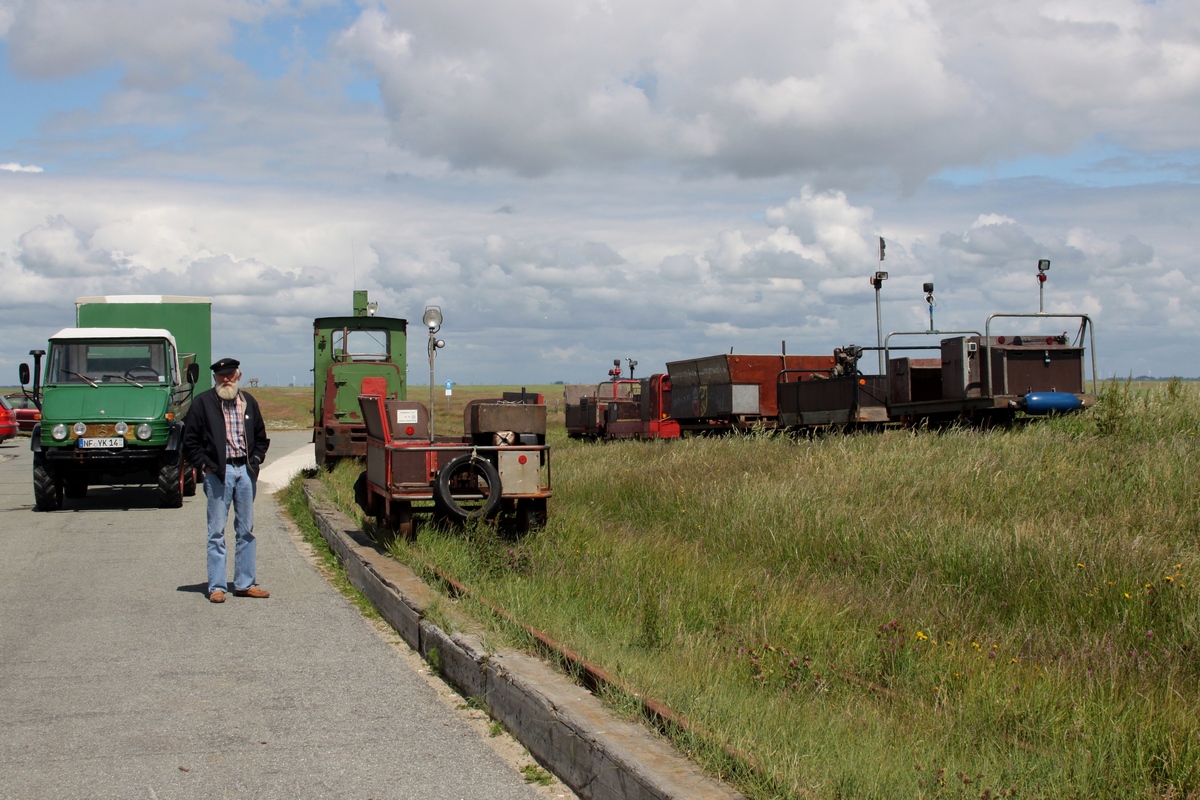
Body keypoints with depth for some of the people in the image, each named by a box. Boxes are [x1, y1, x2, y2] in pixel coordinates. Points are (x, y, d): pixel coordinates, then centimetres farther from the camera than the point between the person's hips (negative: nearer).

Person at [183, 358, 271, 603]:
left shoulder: (248, 402, 12)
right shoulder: (202, 403, 0)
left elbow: (261, 437, 21)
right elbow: (190, 440, 0)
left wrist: (255, 460, 7)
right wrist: (204, 465, -7)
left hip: (245, 471, 4)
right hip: (218, 472, -4)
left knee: (246, 530, 8)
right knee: (217, 531, -2)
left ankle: (245, 583, 15)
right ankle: (217, 586, 3)